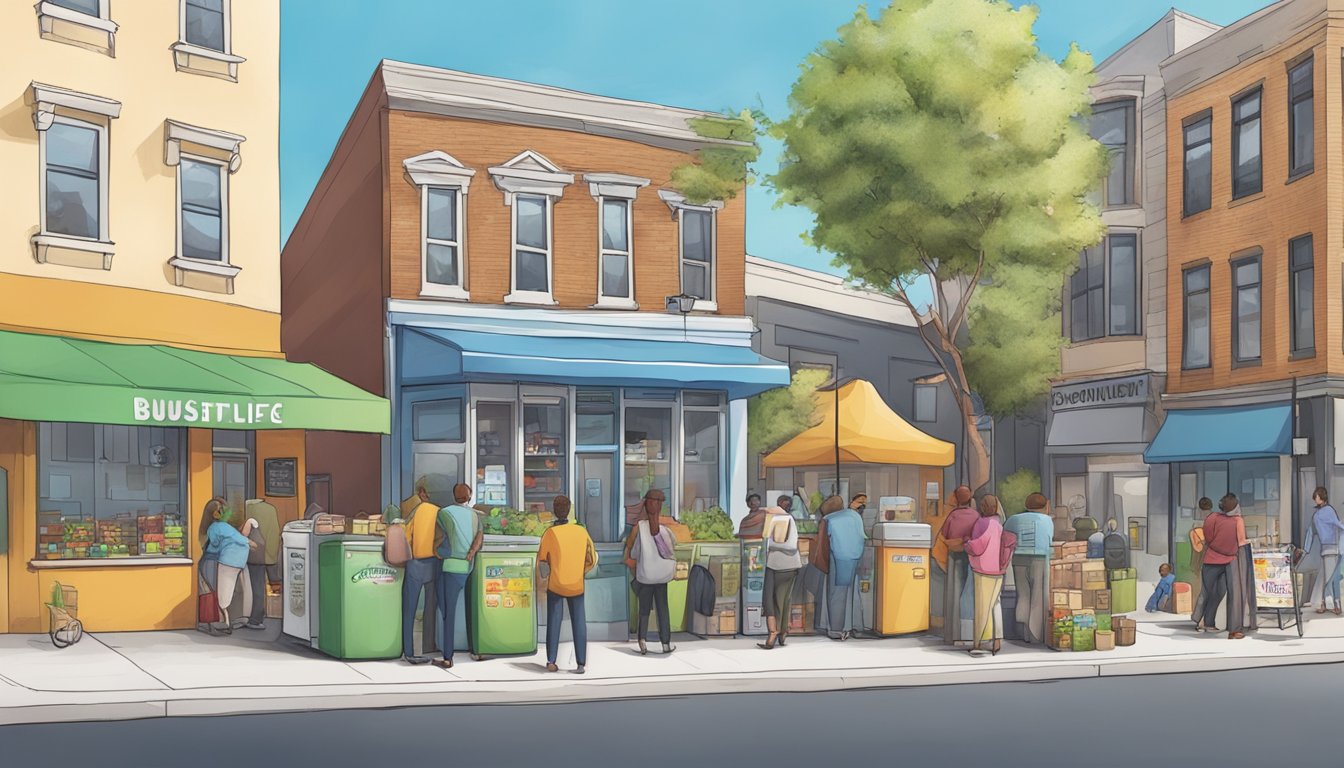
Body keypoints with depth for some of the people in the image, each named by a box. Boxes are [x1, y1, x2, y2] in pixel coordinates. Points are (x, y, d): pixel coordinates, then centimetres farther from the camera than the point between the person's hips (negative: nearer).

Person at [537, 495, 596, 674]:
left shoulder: (550, 533, -13)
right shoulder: (581, 531, -6)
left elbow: (541, 562, -6)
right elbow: (592, 558, 3)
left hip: (555, 585, -1)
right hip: (576, 585, 1)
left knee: (554, 622, 9)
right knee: (579, 622, 6)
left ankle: (551, 661, 5)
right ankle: (581, 663, 2)